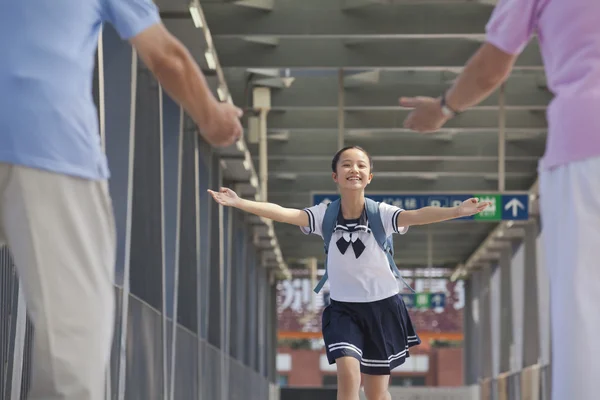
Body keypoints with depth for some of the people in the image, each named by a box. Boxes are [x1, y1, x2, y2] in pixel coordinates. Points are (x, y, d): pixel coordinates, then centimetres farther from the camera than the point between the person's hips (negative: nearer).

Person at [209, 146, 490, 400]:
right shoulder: (325, 215, -10)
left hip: (382, 306, 0)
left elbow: (416, 216, -32)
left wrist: (455, 212, -49)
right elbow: (282, 213, -21)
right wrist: (238, 202, -33)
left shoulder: (381, 214, -16)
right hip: (342, 308, 0)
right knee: (348, 372, -22)